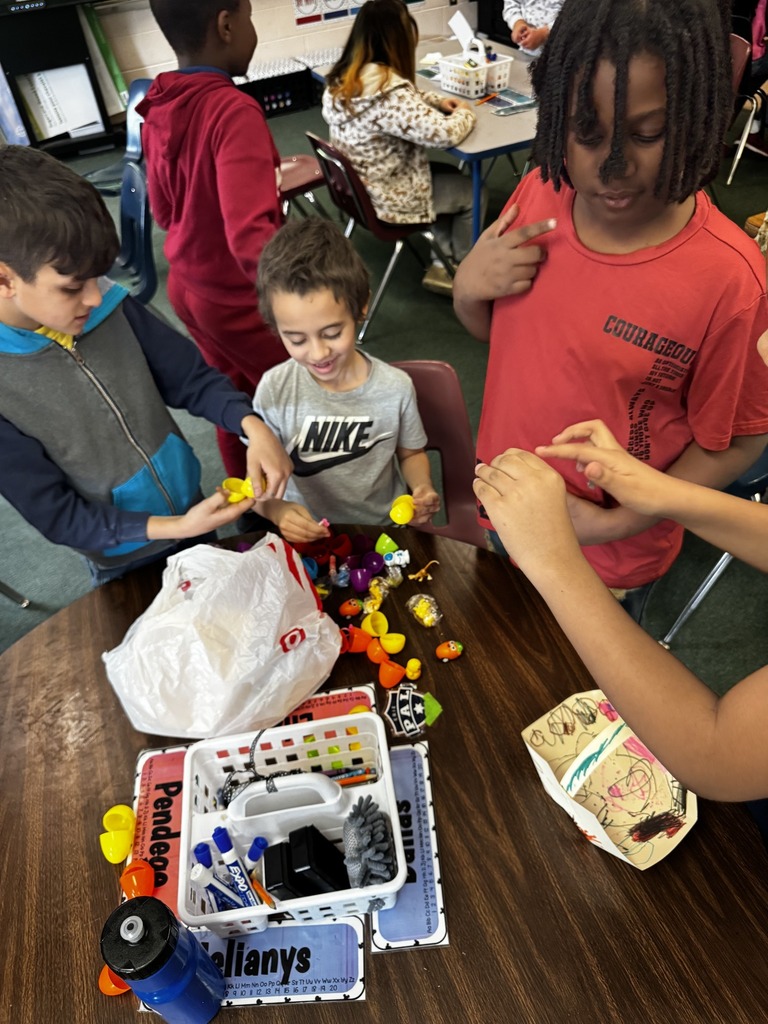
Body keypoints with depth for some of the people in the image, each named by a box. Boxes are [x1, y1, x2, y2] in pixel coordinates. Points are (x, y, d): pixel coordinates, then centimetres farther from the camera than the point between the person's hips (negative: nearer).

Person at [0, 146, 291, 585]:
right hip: (127, 562, -3)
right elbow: (57, 516, -18)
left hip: (194, 510, 3)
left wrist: (254, 428, -25)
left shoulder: (110, 305, -17)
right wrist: (175, 528, -28)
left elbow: (191, 377, -6)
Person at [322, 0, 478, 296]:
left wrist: (437, 100, 3)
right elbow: (443, 134, -28)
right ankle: (460, 267, 29)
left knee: (451, 176, 24)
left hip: (360, 187, 9)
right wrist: (465, 113, -8)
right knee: (473, 192, 11)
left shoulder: (343, 79, -1)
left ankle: (441, 265, 25)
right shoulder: (388, 90, -29)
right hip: (388, 200, -9)